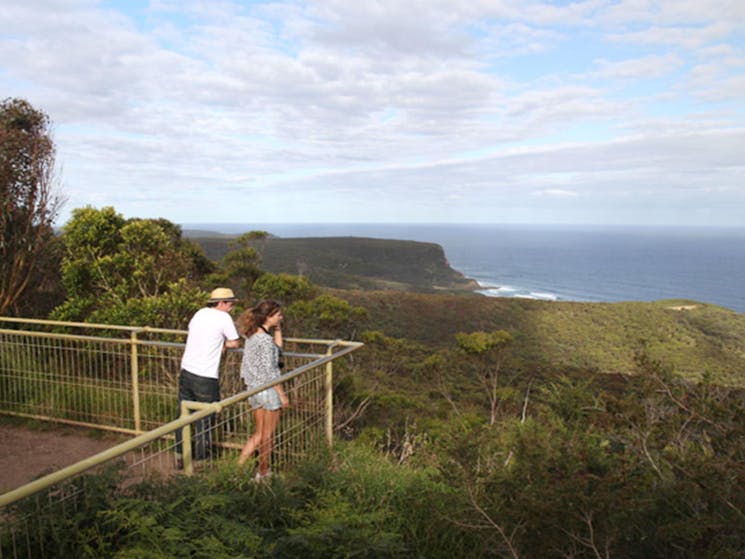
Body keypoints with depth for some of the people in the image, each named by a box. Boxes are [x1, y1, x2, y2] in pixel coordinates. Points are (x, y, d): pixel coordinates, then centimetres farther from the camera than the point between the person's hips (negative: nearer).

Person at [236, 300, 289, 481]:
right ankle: (263, 472, 24)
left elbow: (277, 350, 16)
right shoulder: (265, 339, -20)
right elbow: (269, 371, -20)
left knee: (259, 434, 19)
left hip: (253, 388, 8)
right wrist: (282, 394, -12)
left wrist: (277, 330, 7)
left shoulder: (252, 335, 5)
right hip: (268, 390, -8)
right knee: (267, 435, 10)